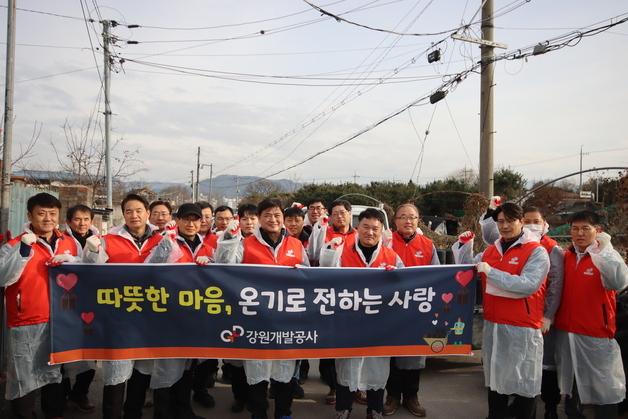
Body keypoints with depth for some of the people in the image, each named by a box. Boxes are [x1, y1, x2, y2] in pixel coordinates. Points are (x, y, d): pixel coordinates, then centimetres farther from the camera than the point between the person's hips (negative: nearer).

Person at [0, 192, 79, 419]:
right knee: (24, 379, 5)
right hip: (26, 325, -4)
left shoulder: (69, 243, 5)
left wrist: (70, 261, -9)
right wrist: (23, 250, -28)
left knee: (55, 373, 19)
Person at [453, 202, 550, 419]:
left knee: (523, 380, 8)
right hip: (493, 324, 6)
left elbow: (528, 285, -23)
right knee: (495, 376, 18)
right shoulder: (490, 251, 9)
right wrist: (464, 246, 3)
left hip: (522, 328, -6)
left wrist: (491, 272, -23)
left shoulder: (537, 252, -9)